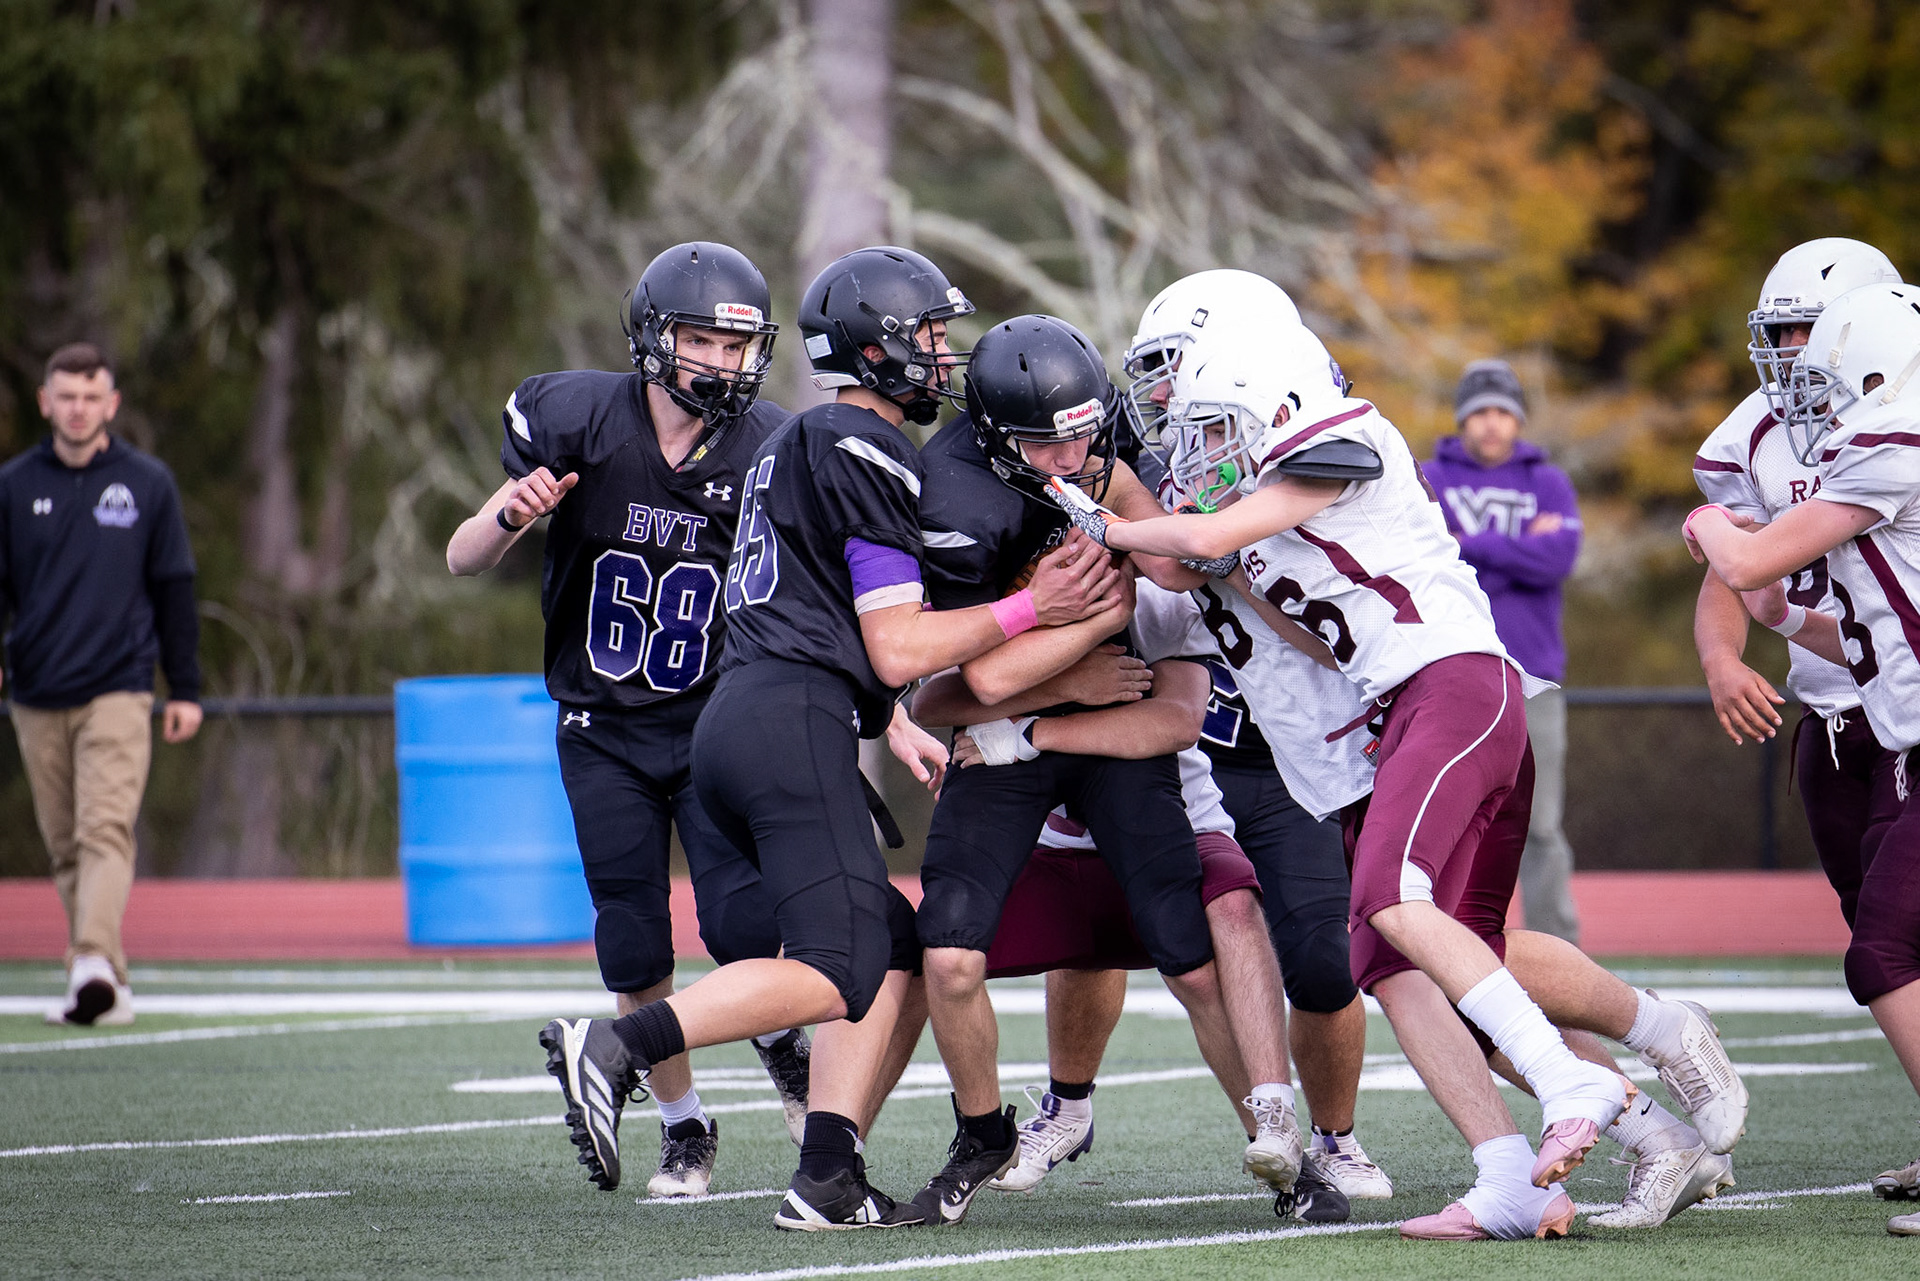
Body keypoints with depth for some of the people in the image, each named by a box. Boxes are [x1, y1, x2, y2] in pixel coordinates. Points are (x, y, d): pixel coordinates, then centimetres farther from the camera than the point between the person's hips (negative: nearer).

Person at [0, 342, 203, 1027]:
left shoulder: (148, 483, 5)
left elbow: (174, 587, 10)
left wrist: (184, 688, 8)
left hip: (119, 692, -3)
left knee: (106, 829, -18)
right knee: (65, 844, 6)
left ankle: (94, 963, -30)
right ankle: (107, 984, 13)